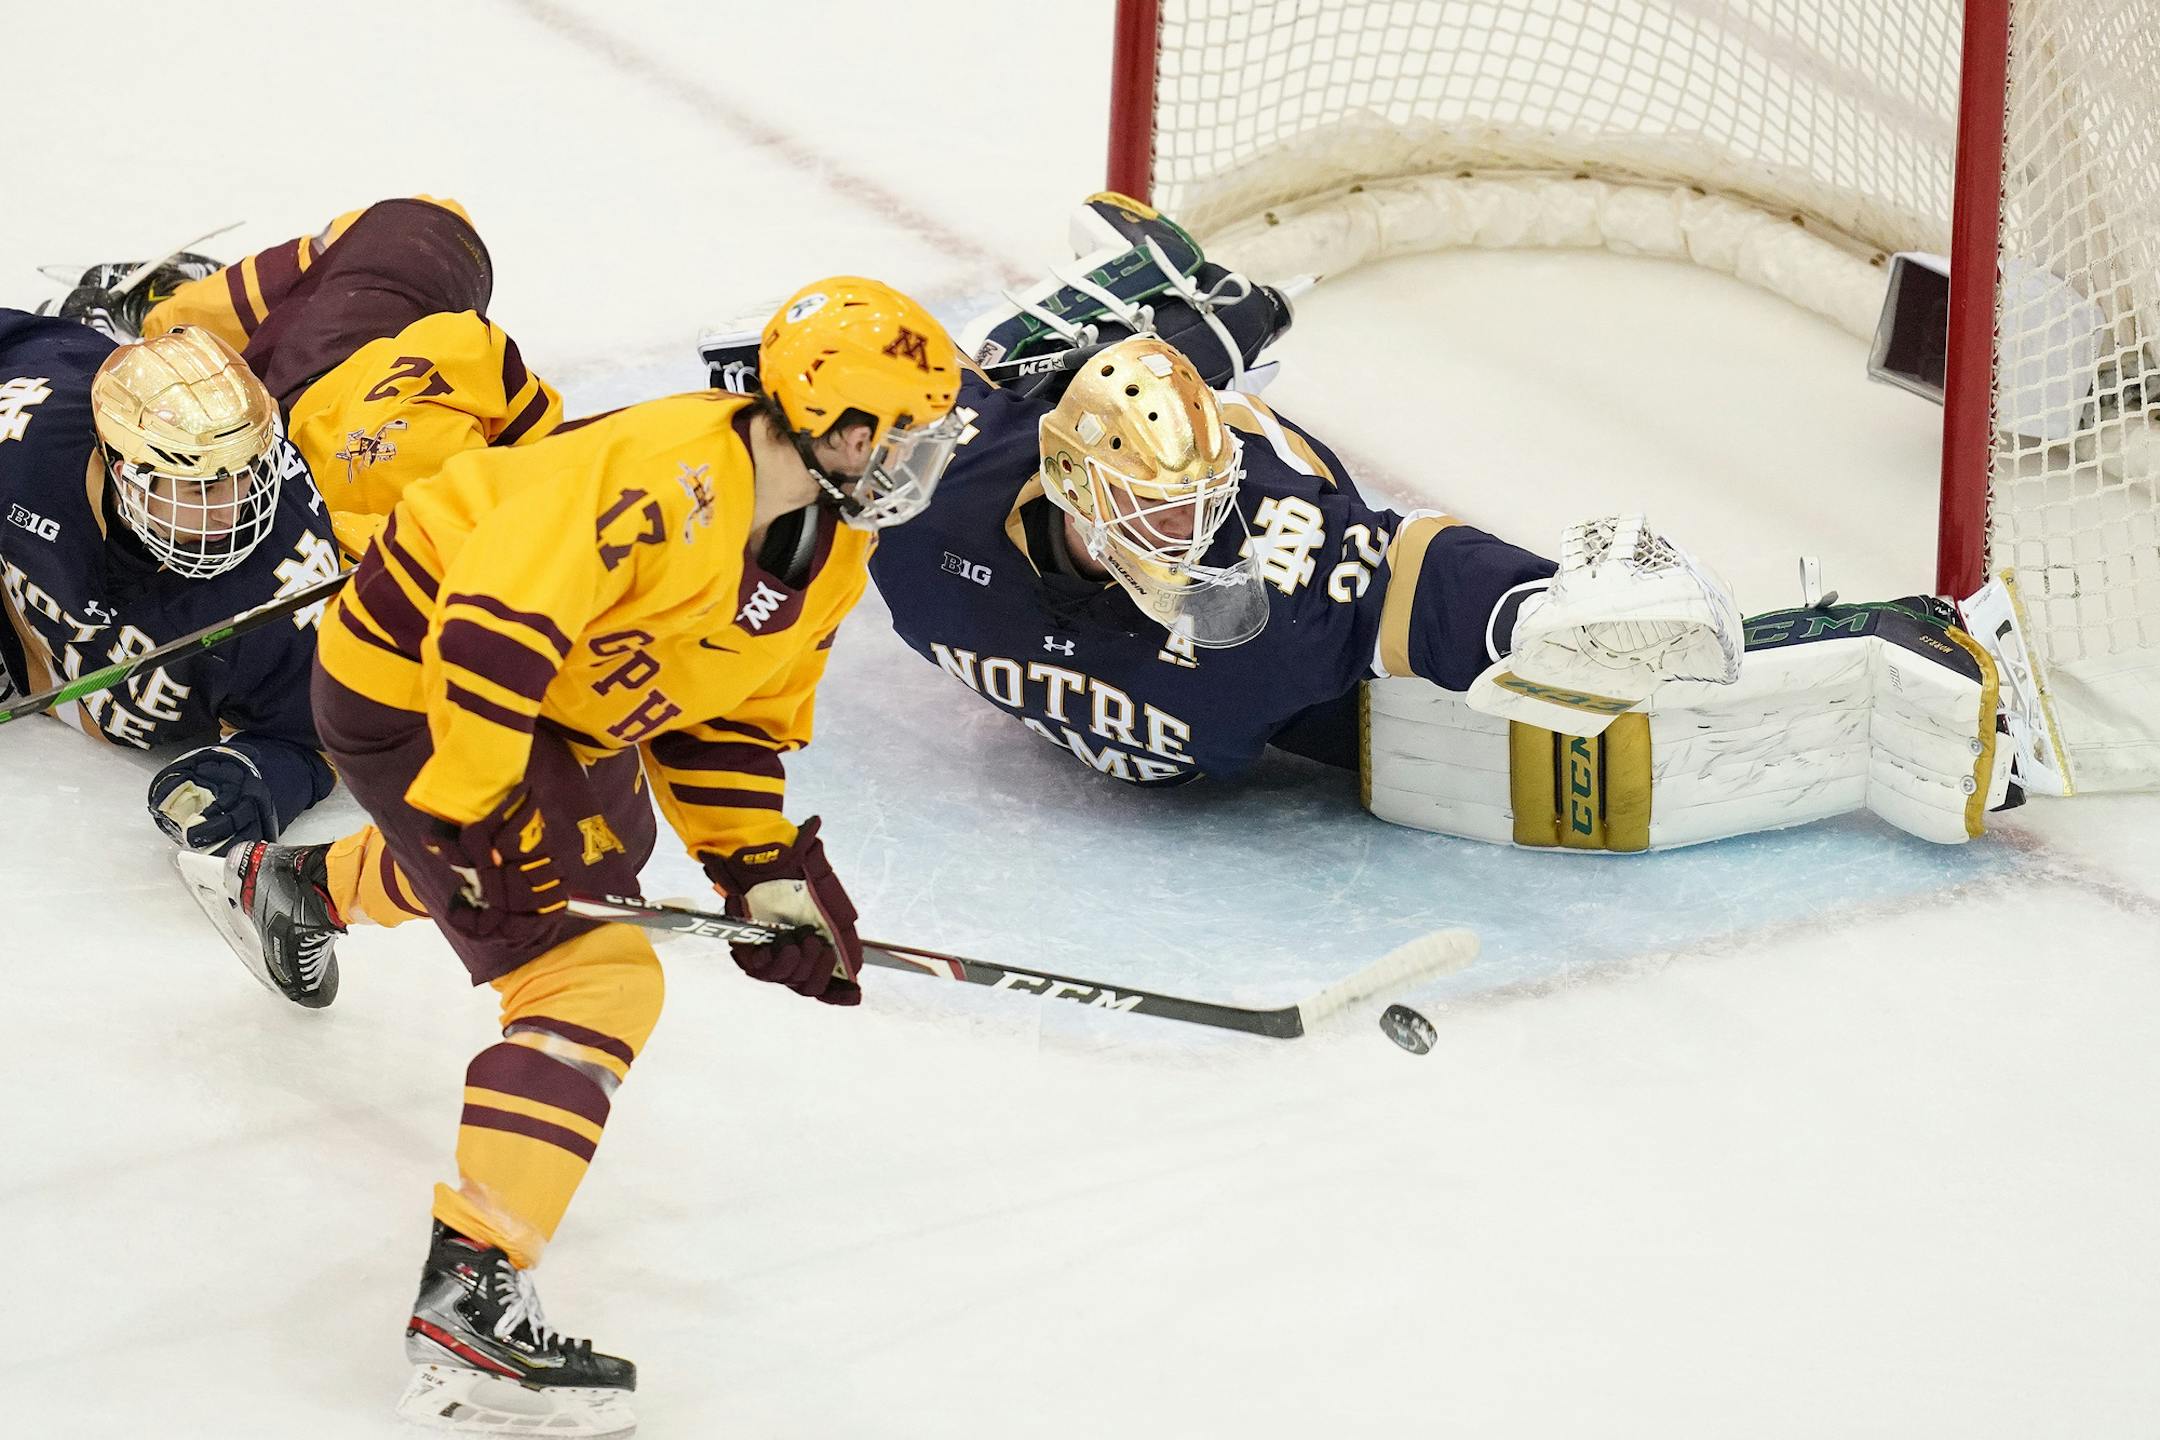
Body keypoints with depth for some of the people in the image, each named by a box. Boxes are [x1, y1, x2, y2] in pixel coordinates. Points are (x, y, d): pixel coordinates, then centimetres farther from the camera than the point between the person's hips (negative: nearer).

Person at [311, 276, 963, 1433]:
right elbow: (491, 623, -35)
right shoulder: (672, 479, -31)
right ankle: (468, 1294, -25)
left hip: (555, 714, 10)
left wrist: (760, 864, -2)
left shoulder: (829, 560, -1)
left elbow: (733, 722, 10)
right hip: (413, 681, -10)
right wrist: (470, 816, -31)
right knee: (597, 977, -21)